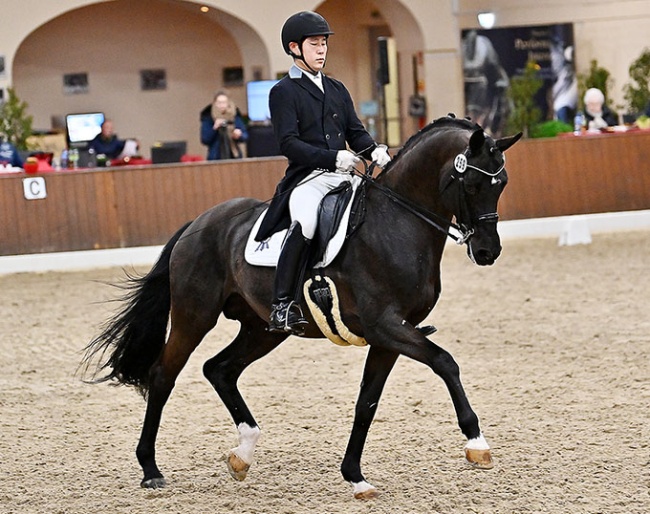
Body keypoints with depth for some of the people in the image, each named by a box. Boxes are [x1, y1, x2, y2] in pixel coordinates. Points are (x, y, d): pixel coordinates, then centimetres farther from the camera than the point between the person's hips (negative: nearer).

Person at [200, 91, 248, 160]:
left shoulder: (235, 117, 7)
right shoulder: (208, 118, 0)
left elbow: (245, 136, 11)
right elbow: (204, 140, -5)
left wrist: (239, 135, -11)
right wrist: (214, 128, -17)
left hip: (234, 157, 3)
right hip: (216, 159, -3)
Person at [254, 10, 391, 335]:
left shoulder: (337, 89, 22)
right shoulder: (284, 92, 1)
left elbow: (356, 133, 18)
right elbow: (289, 143, -10)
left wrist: (374, 151, -6)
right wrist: (333, 158, -23)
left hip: (343, 177, 7)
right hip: (307, 178, -7)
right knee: (304, 224, -36)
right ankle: (283, 306, -32)